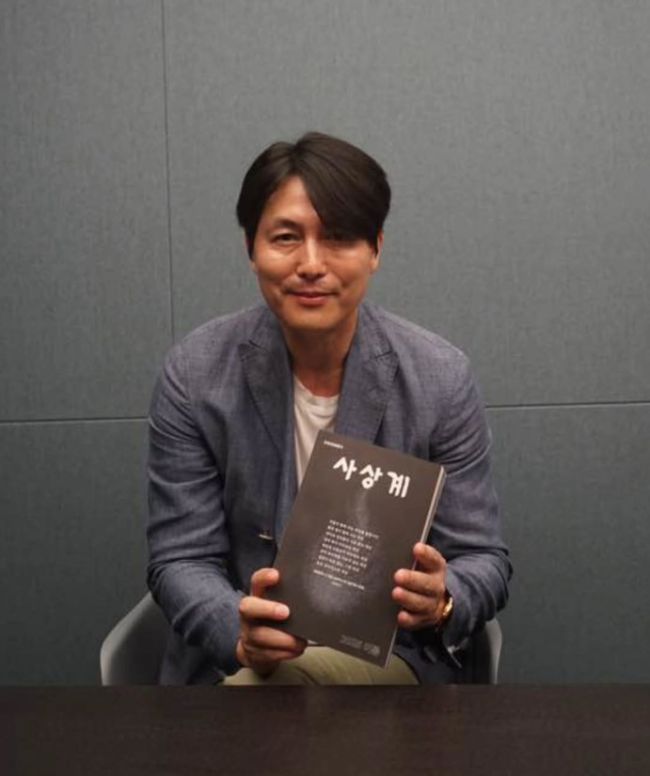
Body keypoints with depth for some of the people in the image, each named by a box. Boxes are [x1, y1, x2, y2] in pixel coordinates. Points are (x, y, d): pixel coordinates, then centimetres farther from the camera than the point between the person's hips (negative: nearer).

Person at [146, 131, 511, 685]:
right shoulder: (193, 375, -7)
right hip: (230, 661, 2)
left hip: (390, 657, -1)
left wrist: (442, 603, -26)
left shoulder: (441, 378, -7)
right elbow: (180, 560, -6)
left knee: (293, 675, -32)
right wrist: (241, 633, -28)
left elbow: (483, 561, -2)